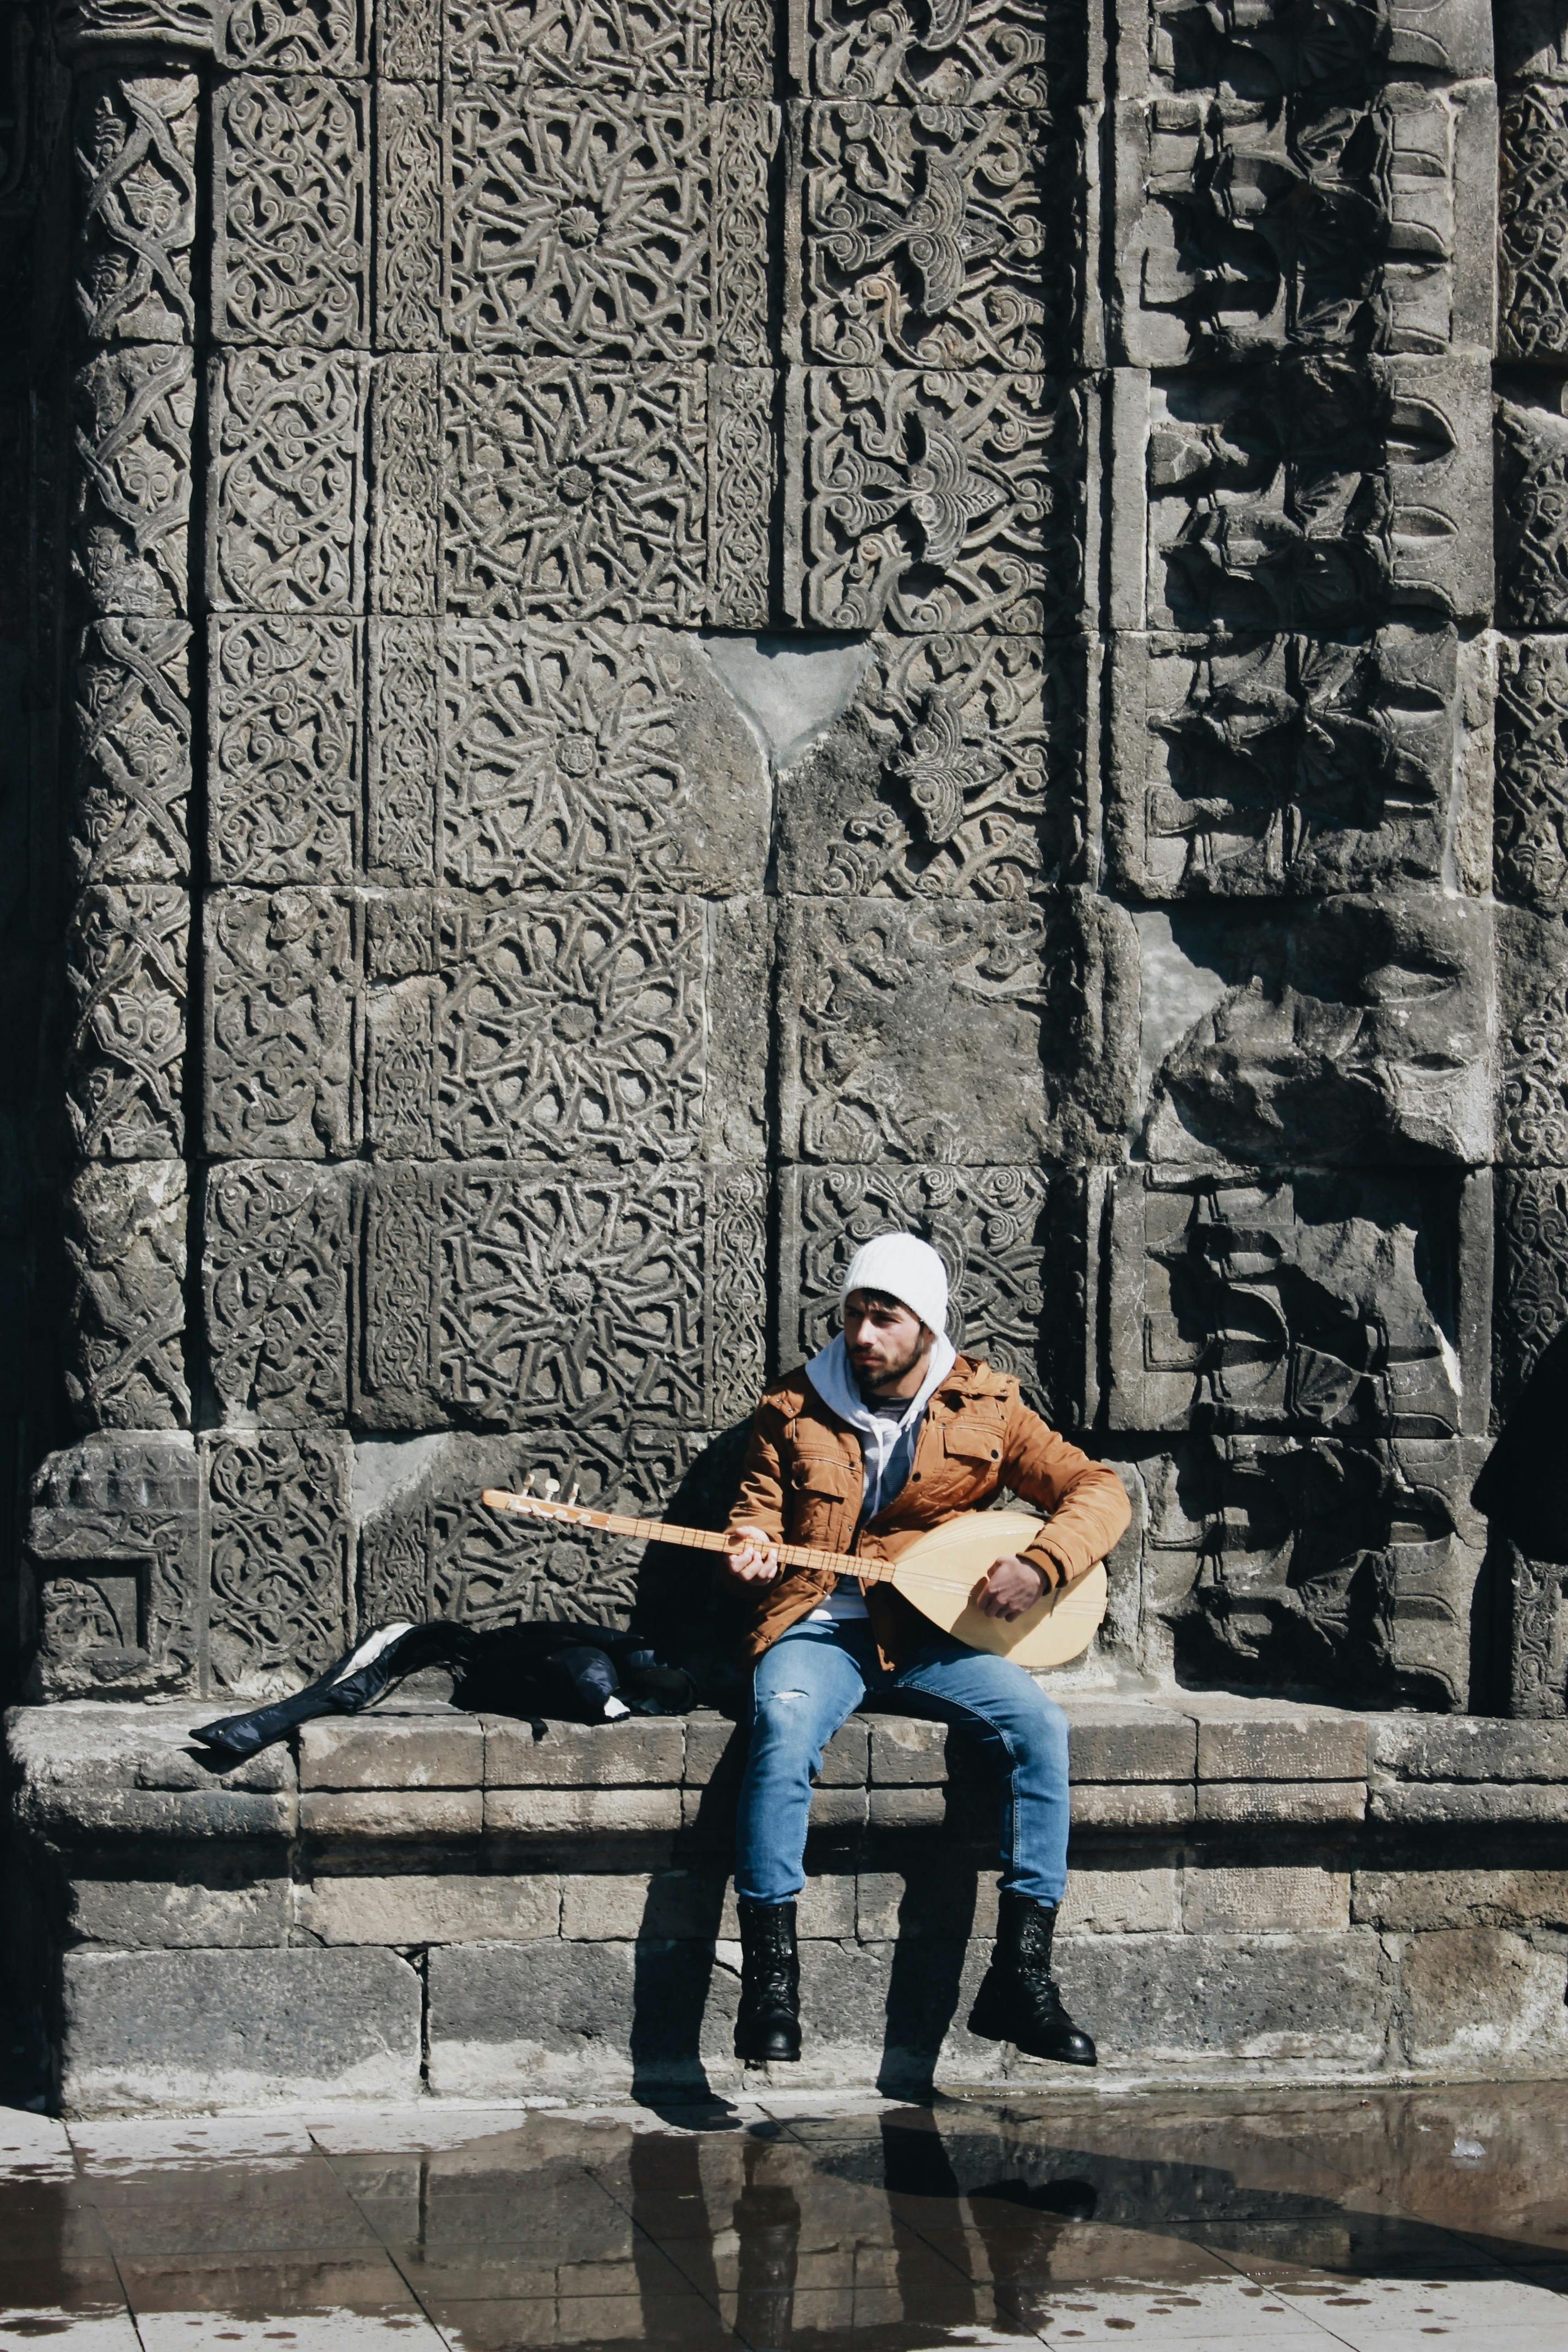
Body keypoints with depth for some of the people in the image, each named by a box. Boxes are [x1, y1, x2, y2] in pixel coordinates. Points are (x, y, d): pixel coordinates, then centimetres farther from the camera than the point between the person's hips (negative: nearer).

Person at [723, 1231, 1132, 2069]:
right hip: (820, 1626, -1)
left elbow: (1098, 1490, 2)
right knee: (784, 1730, -35)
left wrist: (1039, 1565, -15)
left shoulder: (985, 1408, 5)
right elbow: (758, 1508, 12)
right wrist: (752, 1549, -13)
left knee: (1039, 1724, -26)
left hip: (931, 1633, 1)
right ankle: (769, 1977, -31)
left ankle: (1020, 1971, -22)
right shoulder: (795, 1409, 7)